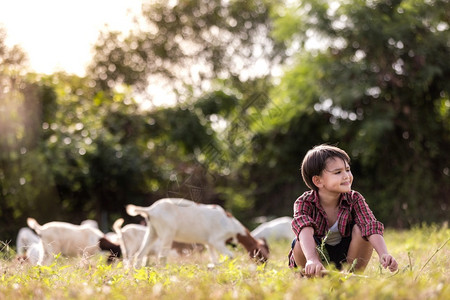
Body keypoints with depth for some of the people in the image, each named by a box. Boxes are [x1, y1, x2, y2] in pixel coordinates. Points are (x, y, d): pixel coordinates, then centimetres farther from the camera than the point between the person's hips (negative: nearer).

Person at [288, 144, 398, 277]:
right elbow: (305, 231, -42)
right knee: (300, 243, -34)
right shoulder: (305, 202, -21)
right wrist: (313, 260, -63)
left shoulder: (354, 199, -13)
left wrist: (384, 255, -50)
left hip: (346, 256, 2)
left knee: (360, 229, -24)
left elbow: (371, 226, -30)